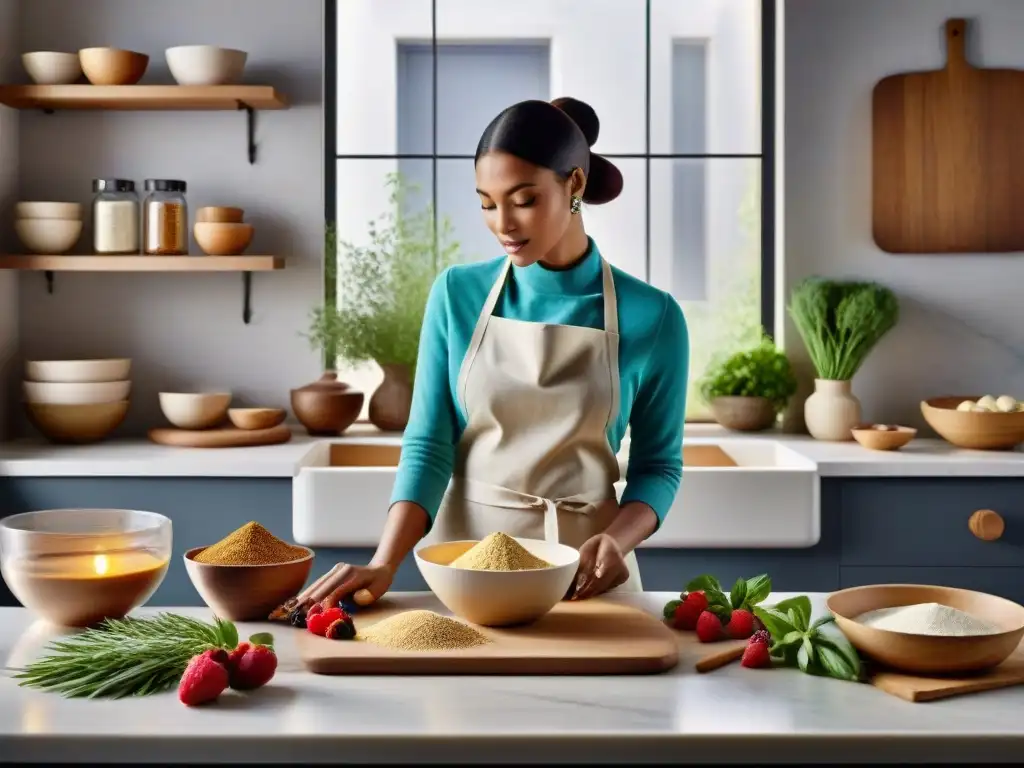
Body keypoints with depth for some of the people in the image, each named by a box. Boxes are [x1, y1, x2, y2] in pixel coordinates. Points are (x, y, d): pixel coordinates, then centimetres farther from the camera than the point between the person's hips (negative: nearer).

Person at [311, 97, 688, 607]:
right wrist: (385, 564, -18)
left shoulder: (651, 317, -6)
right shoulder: (457, 294, -3)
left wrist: (616, 540, -18)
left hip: (585, 570, 0)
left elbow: (658, 463, 1)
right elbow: (428, 444, -5)